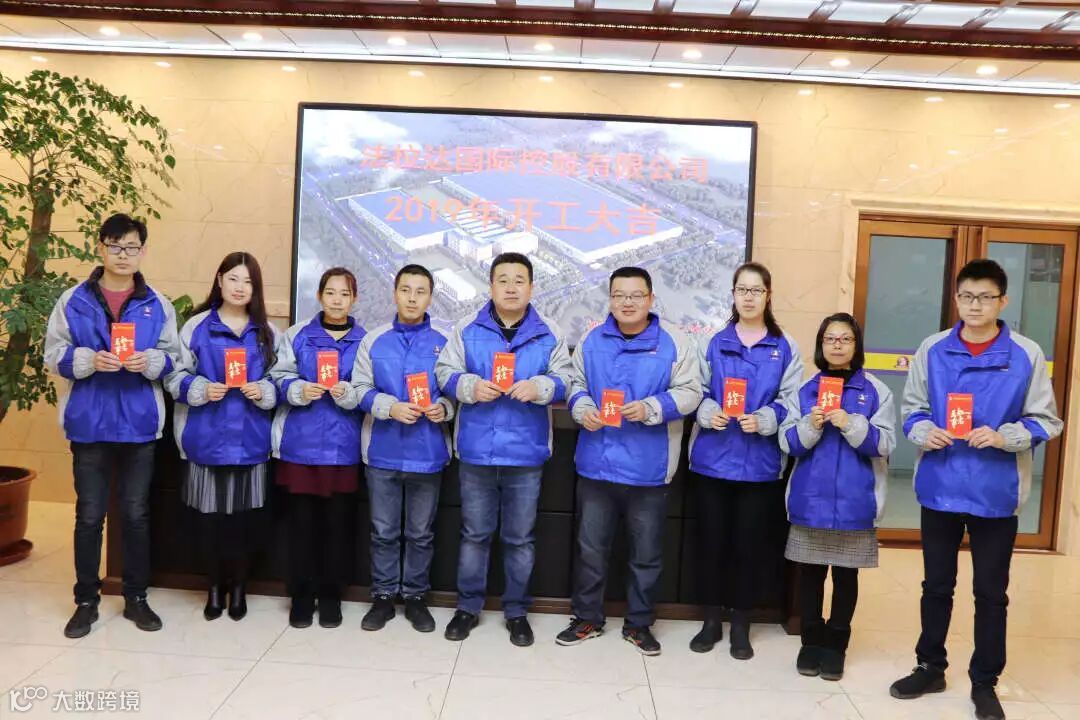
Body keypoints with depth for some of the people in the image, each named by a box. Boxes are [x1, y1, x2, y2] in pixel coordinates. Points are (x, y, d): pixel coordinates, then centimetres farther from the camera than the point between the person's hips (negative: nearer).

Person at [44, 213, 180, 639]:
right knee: (89, 516, 8)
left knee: (136, 513, 9)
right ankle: (86, 600, 22)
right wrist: (89, 360, -18)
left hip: (140, 424, 1)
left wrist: (150, 361, -16)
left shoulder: (157, 305, 4)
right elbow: (54, 355, 0)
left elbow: (173, 357, 5)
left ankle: (136, 597, 23)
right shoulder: (73, 300, 1)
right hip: (89, 423, 0)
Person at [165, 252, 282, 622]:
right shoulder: (197, 326, 2)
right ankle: (215, 585, 25)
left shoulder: (267, 332, 7)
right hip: (206, 439, -1)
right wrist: (200, 389, -16)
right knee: (209, 514, 5)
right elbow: (175, 376, 1)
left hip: (250, 440, 1)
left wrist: (263, 391, -11)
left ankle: (238, 585, 25)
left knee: (245, 515, 5)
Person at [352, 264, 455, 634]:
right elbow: (360, 389, 0)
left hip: (428, 453, 0)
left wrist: (443, 407, -16)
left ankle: (415, 596, 26)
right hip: (382, 452, 0)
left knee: (421, 532, 11)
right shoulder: (374, 340, 2)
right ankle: (383, 596, 26)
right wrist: (391, 407, -16)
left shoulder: (443, 343, 1)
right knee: (383, 531, 11)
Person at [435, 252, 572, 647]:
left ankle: (517, 611, 27)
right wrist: (470, 386, -17)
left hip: (526, 453, 0)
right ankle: (468, 606, 29)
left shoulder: (548, 334, 1)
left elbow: (564, 380, 0)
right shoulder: (467, 329, 2)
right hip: (476, 450, 0)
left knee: (519, 538, 11)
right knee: (474, 533, 13)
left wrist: (539, 387, -20)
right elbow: (445, 372, 1)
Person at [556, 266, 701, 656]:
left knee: (647, 553, 12)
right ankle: (587, 619, 30)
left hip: (647, 468, -2)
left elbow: (689, 391, -6)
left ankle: (638, 624, 30)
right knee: (590, 548, 13)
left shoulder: (674, 341, -4)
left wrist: (650, 409, -21)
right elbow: (576, 383, 11)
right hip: (596, 464, 2)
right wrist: (582, 408, -10)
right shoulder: (592, 339, 5)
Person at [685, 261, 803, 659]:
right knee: (711, 540, 8)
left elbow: (790, 402, 0)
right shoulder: (712, 341, 6)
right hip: (712, 457, 1)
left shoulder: (786, 348, 4)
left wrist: (762, 420, -18)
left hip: (760, 462, -1)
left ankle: (741, 626, 24)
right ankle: (711, 621, 24)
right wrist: (708, 412, -15)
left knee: (750, 544, 7)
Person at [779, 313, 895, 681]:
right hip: (810, 500, 1)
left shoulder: (876, 391, 0)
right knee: (810, 573, 9)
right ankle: (811, 641, 24)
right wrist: (810, 426, -18)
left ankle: (836, 645, 23)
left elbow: (884, 444, -7)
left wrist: (851, 425, -22)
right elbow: (787, 442, 0)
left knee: (846, 575, 10)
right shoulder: (805, 389, 5)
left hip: (855, 501, -1)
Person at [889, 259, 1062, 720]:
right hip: (939, 487, 2)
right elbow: (912, 409, 6)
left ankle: (985, 682, 28)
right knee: (936, 585, 16)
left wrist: (1002, 436, -19)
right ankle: (930, 668, 33)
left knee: (991, 591, 11)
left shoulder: (1026, 354, -4)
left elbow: (1045, 420, -2)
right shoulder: (932, 349, 1)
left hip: (996, 492, -2)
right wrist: (923, 431, -15)